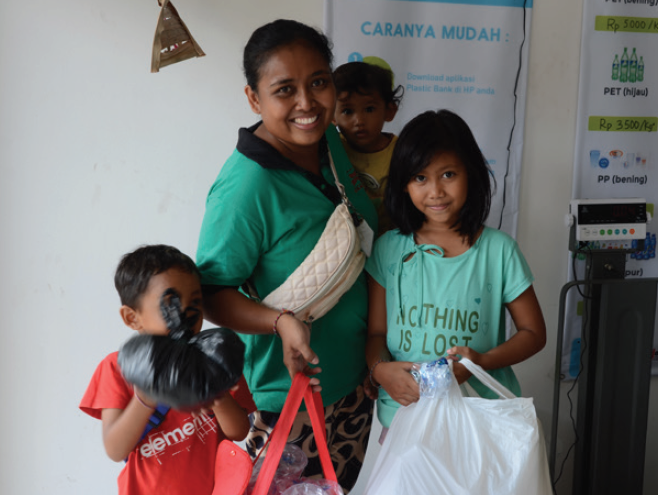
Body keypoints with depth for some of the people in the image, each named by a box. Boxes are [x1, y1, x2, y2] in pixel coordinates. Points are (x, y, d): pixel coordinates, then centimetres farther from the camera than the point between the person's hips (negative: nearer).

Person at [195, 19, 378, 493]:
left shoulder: (328, 139, -3)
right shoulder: (244, 188, -28)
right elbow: (211, 291, -20)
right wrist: (281, 321, -34)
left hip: (353, 376, 8)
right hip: (289, 392, -8)